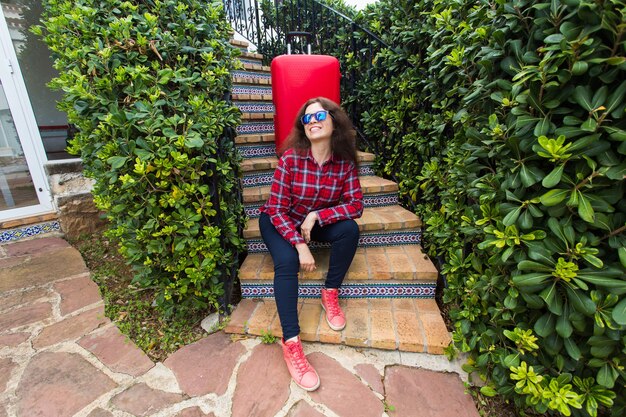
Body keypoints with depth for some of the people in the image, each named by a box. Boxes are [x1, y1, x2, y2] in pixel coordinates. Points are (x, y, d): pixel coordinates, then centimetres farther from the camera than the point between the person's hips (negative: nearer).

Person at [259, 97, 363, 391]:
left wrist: (317, 216, -26)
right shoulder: (291, 157, -22)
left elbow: (356, 205, -15)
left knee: (349, 229, -23)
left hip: (317, 220, 3)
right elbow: (277, 208, -21)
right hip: (279, 221, -2)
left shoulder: (345, 162, -14)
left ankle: (330, 294, -4)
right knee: (287, 261, -29)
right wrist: (300, 245, -29)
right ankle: (291, 342, -18)